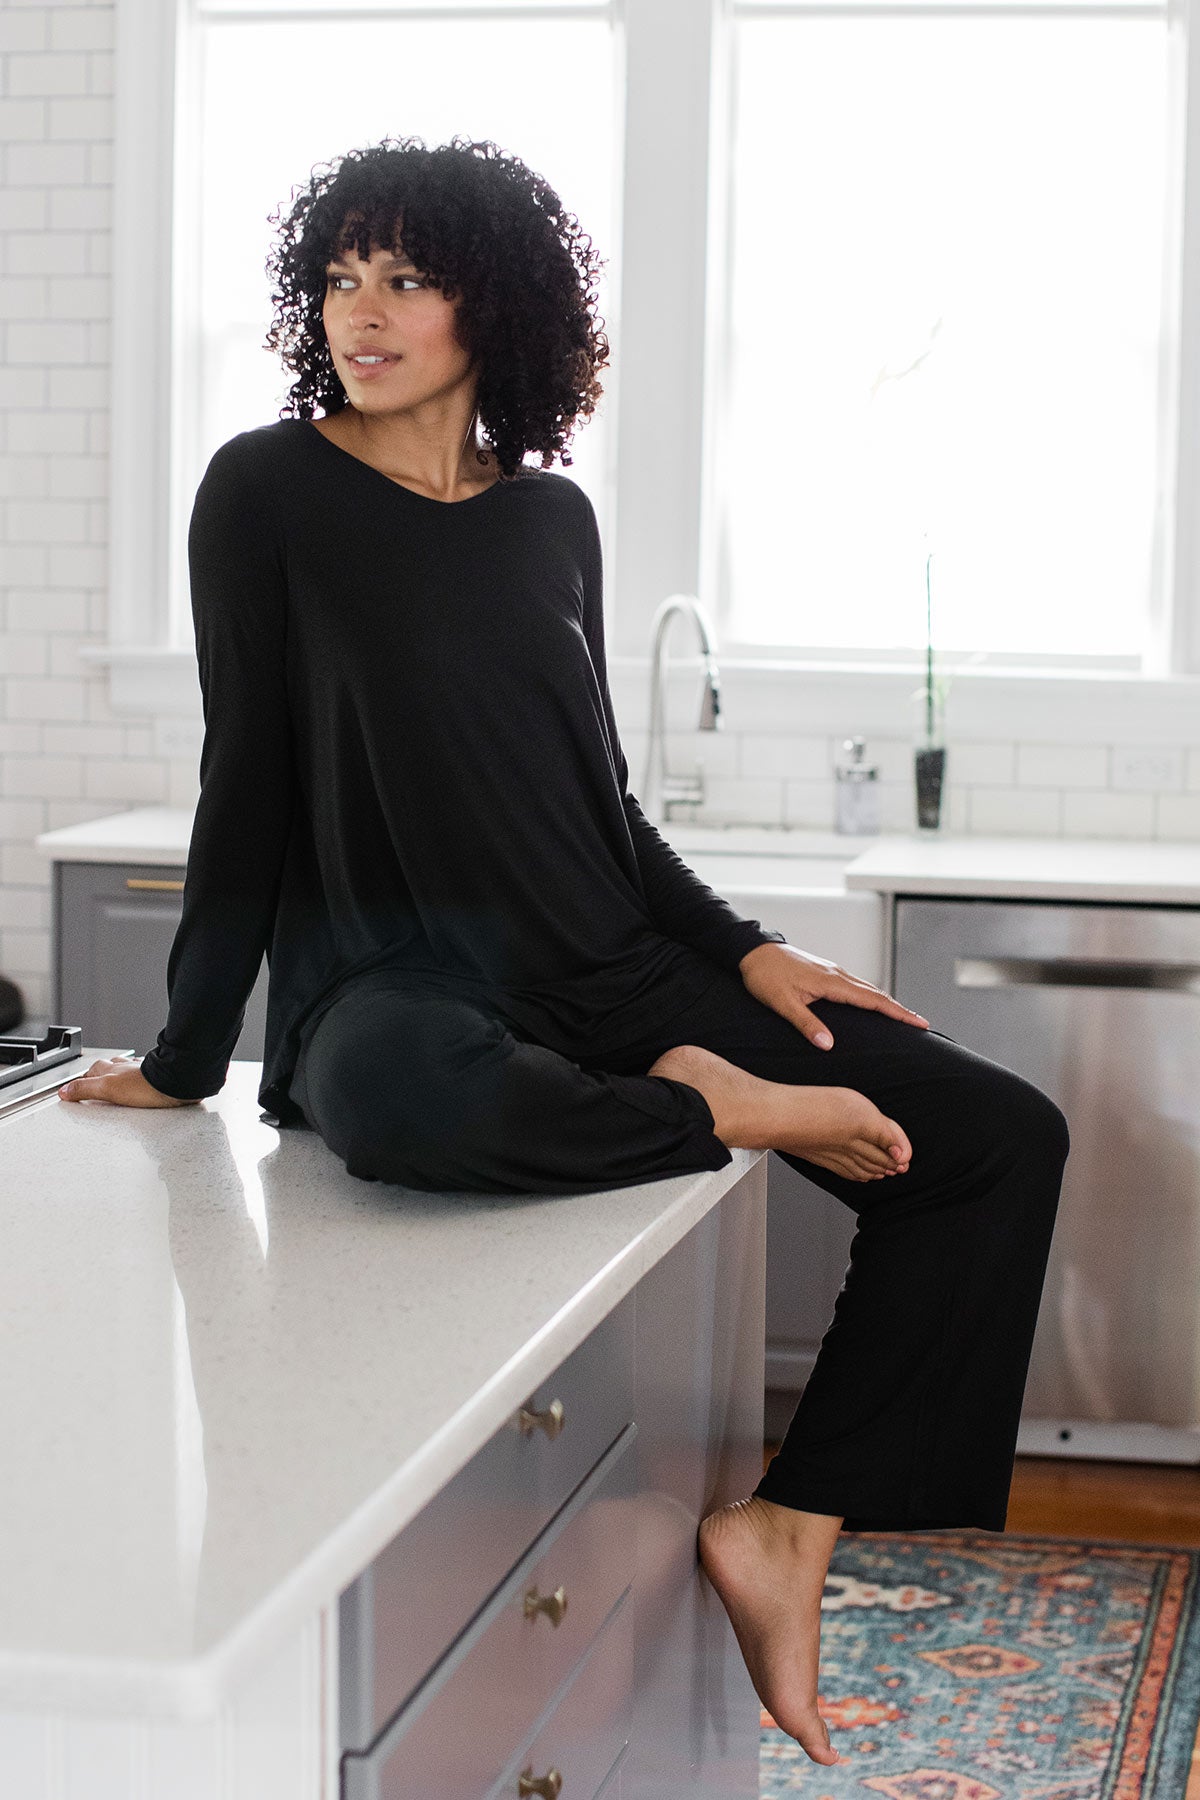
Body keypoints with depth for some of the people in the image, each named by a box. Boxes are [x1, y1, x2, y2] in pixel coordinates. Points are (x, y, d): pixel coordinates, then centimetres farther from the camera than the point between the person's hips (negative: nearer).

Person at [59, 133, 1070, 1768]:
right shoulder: (269, 491, -2)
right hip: (402, 986, -5)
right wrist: (188, 1059, -3)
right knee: (402, 1096, -45)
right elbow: (248, 784, -2)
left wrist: (744, 953, 5)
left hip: (608, 973, 6)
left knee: (1004, 1138, -7)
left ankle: (787, 1529, -8)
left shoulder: (551, 517, 11)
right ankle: (709, 1107, -17)